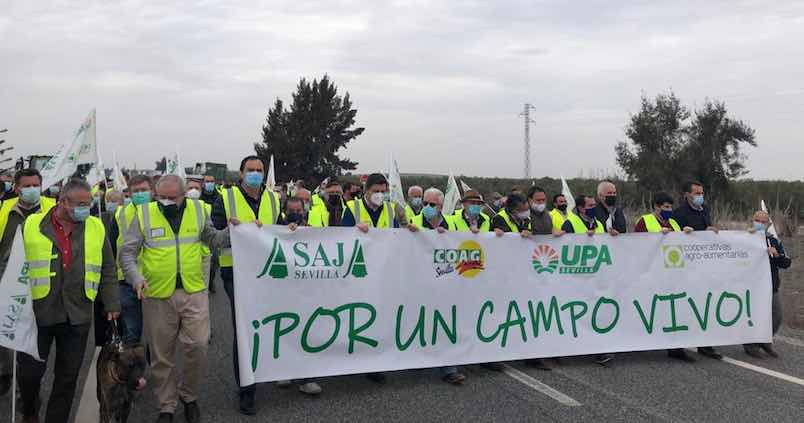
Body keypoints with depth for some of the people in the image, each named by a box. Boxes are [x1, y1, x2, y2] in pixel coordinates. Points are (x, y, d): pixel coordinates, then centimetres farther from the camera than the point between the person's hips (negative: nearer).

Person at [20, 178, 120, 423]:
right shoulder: (32, 225, -1)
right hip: (37, 313, -1)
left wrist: (112, 304, 6)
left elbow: (108, 271, 10)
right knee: (30, 372, 7)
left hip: (77, 316, 1)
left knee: (68, 376, 8)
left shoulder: (96, 228, 5)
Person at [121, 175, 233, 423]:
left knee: (197, 346, -6)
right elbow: (127, 252, 1)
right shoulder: (144, 214, -2)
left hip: (194, 292, 1)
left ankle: (189, 396, 22)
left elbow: (212, 238, 18)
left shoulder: (197, 209, 4)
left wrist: (231, 232, -2)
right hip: (157, 295, -1)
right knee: (162, 355, 9)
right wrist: (136, 277, -15)